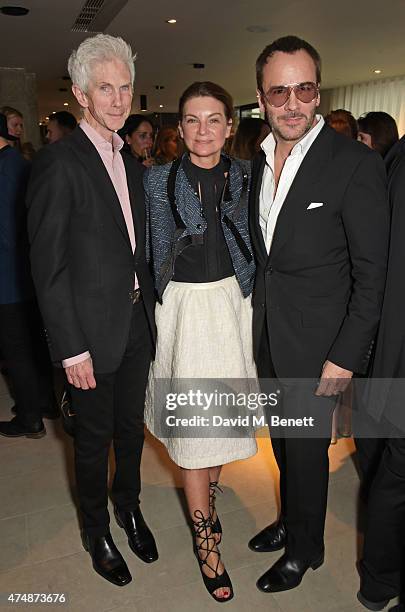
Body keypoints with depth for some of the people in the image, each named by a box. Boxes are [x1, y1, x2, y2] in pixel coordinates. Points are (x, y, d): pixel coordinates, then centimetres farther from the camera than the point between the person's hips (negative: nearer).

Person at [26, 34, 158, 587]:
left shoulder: (131, 162, 10)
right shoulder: (58, 163, -13)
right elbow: (48, 268, -16)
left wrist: (150, 309, 9)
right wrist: (72, 351, -17)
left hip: (137, 324, 6)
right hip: (93, 332, -6)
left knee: (132, 427, 21)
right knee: (94, 438, 13)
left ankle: (128, 506, 46)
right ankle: (97, 531, 38)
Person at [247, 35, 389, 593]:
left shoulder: (356, 163, -15)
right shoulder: (259, 160, 5)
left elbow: (372, 273, -15)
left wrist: (345, 357, -16)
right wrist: (255, 314, 7)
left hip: (316, 340, -6)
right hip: (267, 334, 6)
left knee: (307, 447, 12)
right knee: (282, 441, 22)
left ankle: (304, 548, 38)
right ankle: (289, 520, 48)